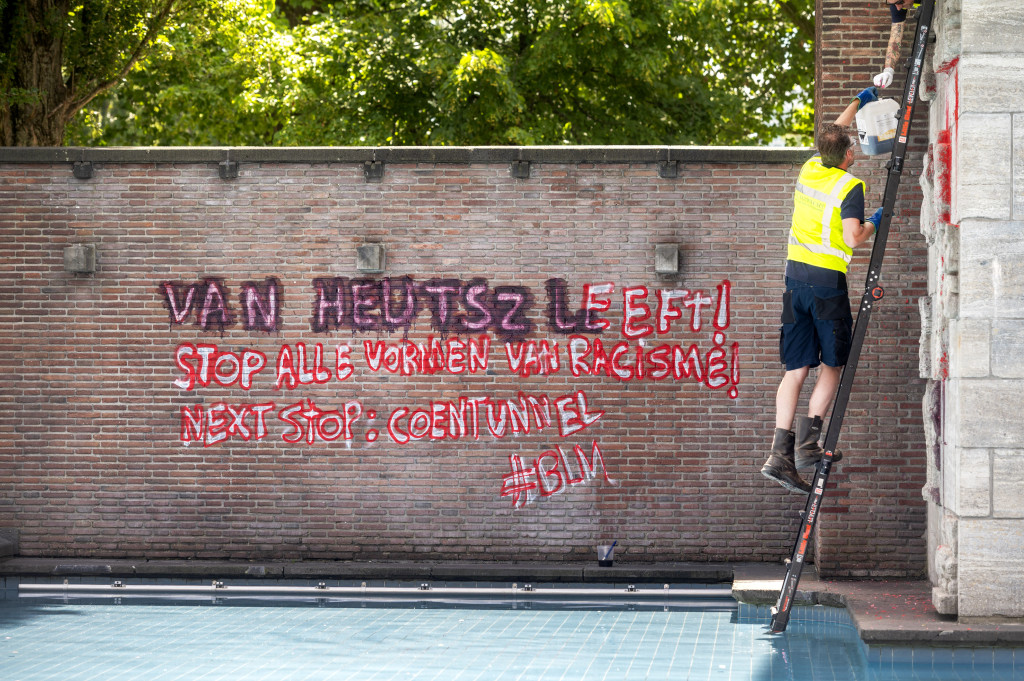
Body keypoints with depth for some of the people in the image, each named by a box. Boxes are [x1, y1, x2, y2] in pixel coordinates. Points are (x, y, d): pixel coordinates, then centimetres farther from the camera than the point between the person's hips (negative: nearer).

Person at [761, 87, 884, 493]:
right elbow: (852, 239, -21)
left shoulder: (809, 169, 8)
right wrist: (874, 223, 0)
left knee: (796, 368, 5)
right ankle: (807, 440, -1)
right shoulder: (850, 187, -12)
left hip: (795, 277, 6)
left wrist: (859, 103, 40)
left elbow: (832, 134, 28)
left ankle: (780, 453, -3)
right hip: (827, 281, -6)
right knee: (832, 364, 9)